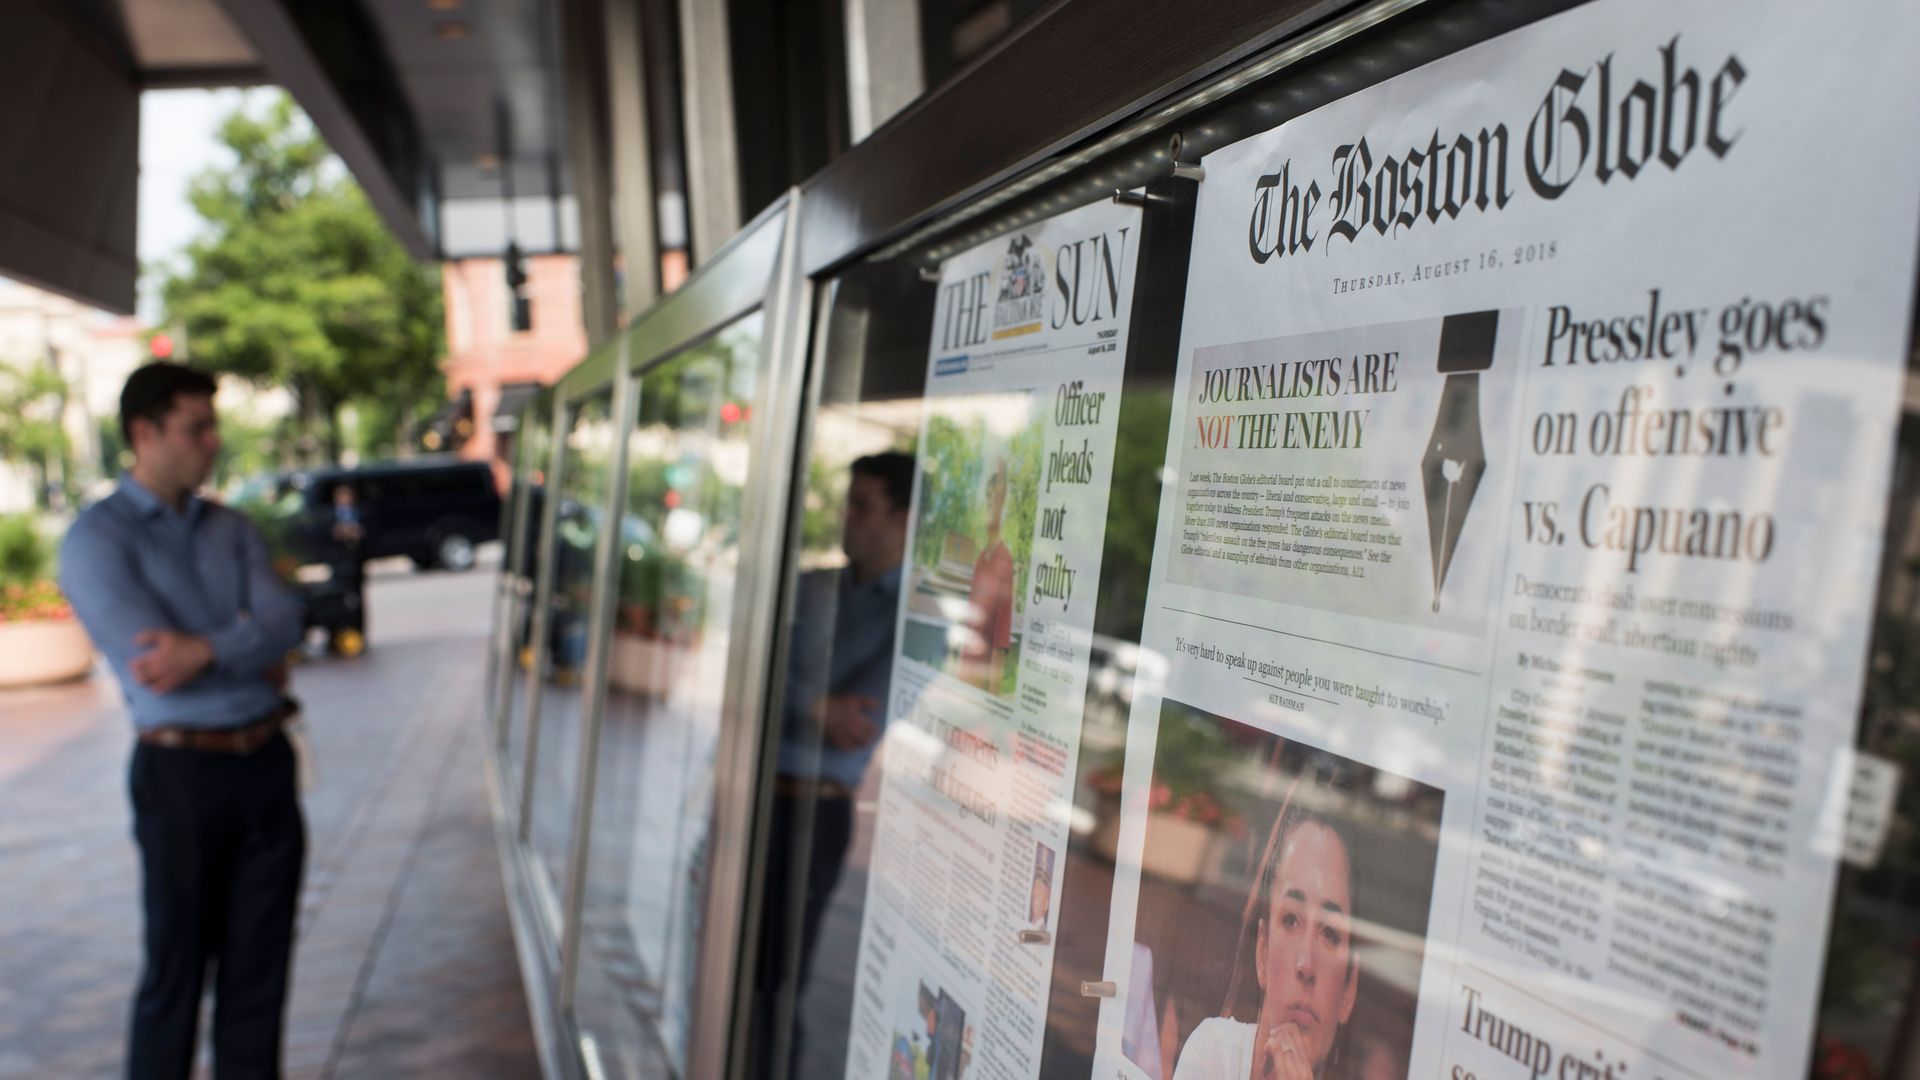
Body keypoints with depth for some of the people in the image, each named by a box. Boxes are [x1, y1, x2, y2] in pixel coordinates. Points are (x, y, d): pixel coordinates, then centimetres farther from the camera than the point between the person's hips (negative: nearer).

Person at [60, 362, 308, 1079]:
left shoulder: (230, 529, 10)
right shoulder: (97, 538, -5)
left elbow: (284, 619, -6)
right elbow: (146, 662, -17)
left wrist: (207, 650, -22)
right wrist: (254, 663, -7)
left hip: (266, 760, 5)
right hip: (182, 771, -5)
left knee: (257, 965, 12)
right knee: (176, 971, 7)